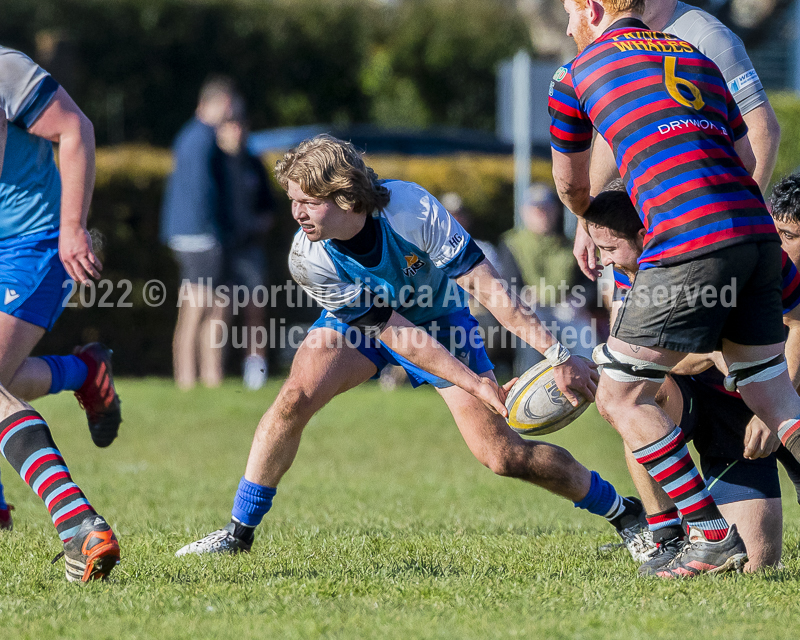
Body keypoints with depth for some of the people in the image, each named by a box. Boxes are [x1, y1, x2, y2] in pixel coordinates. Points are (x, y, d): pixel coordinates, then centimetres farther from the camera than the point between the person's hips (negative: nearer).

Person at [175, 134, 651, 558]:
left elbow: (486, 285, -33)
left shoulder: (412, 208, -36)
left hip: (441, 321, -1)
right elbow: (396, 333, -28)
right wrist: (475, 384, -32)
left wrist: (558, 354, -36)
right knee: (295, 399, -23)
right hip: (359, 323, 2)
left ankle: (624, 512, 8)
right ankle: (240, 531, -7)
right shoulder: (308, 259, -29)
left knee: (502, 455, -10)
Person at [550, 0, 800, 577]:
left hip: (688, 243, -6)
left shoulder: (577, 74, 12)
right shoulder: (695, 57, 26)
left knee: (622, 397, 4)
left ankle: (714, 537, -2)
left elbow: (570, 187, 26)